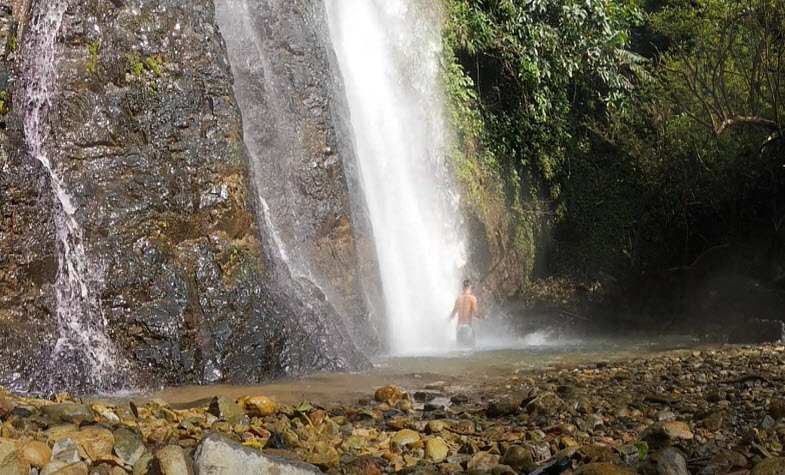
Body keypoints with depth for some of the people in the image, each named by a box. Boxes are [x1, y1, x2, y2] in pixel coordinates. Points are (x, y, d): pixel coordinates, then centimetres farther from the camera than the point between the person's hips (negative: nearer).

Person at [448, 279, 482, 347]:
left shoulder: (459, 297, 6)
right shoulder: (472, 298, -7)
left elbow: (454, 311, 13)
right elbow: (475, 313, -12)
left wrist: (449, 318, 33)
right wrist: (481, 317, 8)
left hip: (459, 325, 5)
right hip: (467, 325, -5)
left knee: (460, 345, 10)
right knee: (470, 346, -2)